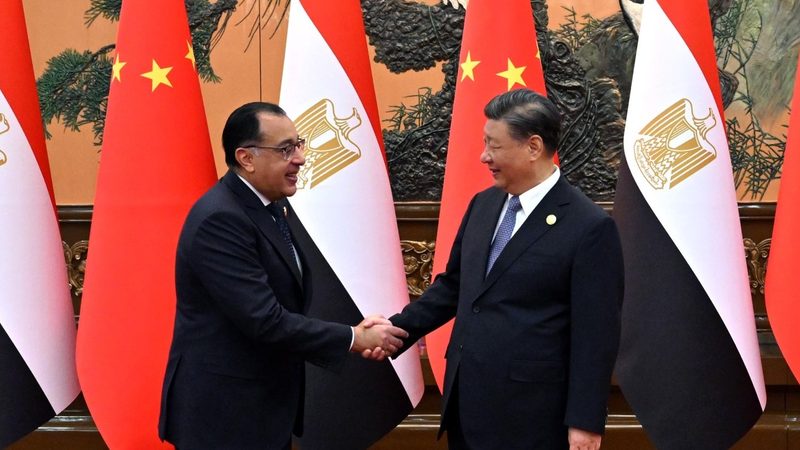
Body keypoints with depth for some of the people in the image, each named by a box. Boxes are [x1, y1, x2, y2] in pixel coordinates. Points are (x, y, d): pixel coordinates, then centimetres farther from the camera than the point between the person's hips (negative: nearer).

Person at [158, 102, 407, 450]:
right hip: (225, 411, -9)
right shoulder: (220, 219, -22)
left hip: (267, 403, 9)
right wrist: (355, 339, -18)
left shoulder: (276, 207, 7)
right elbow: (265, 320, -26)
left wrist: (357, 331, -6)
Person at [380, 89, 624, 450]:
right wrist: (398, 328, 5)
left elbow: (595, 335, -13)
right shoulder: (483, 205, 8)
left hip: (529, 413, -6)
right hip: (466, 402, 6)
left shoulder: (589, 227, -13)